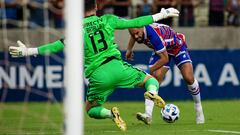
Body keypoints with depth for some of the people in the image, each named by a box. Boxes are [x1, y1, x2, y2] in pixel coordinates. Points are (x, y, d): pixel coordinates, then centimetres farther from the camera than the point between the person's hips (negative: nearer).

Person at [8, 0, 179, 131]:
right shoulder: (107, 20, 6)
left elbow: (58, 46, -3)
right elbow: (133, 23, 8)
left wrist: (28, 51, 0)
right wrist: (160, 15, 18)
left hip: (97, 76, 0)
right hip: (116, 66, 0)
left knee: (91, 109, 23)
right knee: (150, 79, 19)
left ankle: (111, 113, -12)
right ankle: (152, 92, -19)